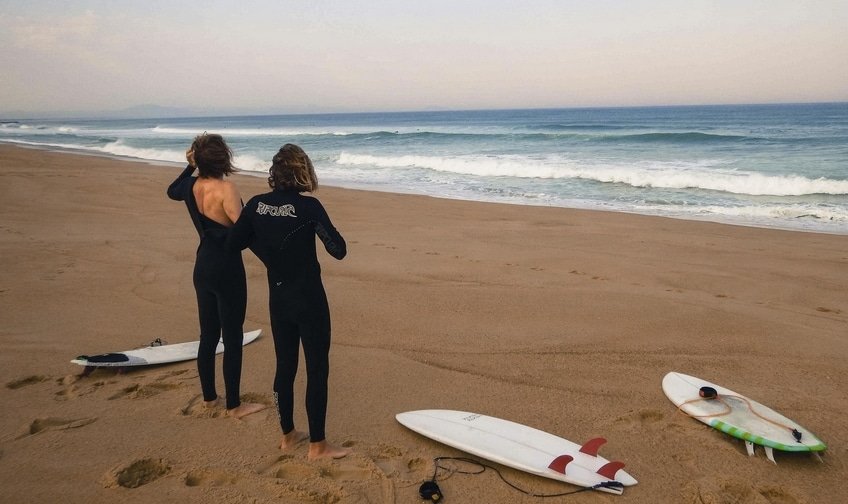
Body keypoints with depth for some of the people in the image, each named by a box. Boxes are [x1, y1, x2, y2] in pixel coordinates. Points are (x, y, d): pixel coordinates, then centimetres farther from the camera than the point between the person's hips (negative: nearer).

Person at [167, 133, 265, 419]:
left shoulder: (191, 186, 1)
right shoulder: (226, 189, -20)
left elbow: (172, 191, 25)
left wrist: (189, 167, 25)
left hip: (203, 267, 8)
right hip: (227, 269, -7)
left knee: (208, 335, 17)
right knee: (232, 338, 3)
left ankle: (209, 397, 31)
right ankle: (234, 405, 12)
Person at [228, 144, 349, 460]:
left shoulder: (256, 205, -3)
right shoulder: (308, 206, -17)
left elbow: (234, 243, 7)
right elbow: (339, 251, -16)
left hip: (278, 299, 6)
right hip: (309, 299, -5)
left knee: (284, 366, 18)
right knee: (317, 369, 6)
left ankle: (288, 435, 32)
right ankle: (317, 445, 15)